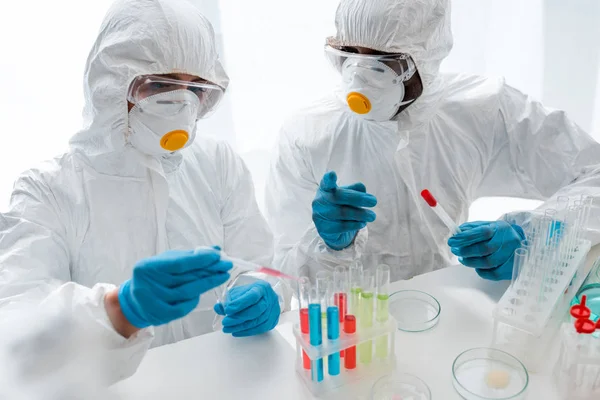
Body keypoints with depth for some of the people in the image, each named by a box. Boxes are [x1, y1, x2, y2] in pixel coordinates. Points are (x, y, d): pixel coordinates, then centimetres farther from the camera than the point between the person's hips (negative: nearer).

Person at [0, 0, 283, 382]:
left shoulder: (220, 164, 3)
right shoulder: (47, 189, -5)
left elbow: (258, 266, 0)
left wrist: (261, 296, -21)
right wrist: (123, 308, -34)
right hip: (112, 388, -2)